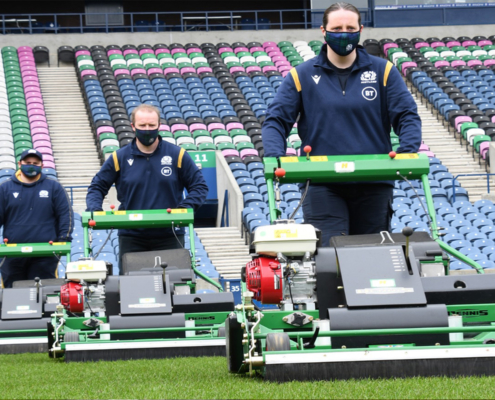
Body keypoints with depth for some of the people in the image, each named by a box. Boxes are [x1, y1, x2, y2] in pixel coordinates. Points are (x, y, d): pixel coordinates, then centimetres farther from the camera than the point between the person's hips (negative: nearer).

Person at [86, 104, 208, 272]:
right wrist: (95, 210, -9)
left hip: (169, 237, 0)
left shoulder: (177, 155, 3)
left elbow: (199, 186, 7)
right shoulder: (119, 158, 5)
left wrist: (185, 208, -10)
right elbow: (97, 187, 11)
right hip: (131, 238, 0)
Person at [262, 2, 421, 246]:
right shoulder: (302, 76, 6)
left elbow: (406, 116, 4)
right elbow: (276, 121, 4)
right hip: (322, 186, -2)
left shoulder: (383, 72, 8)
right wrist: (275, 159, -15)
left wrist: (408, 152, -14)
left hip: (373, 184, 2)